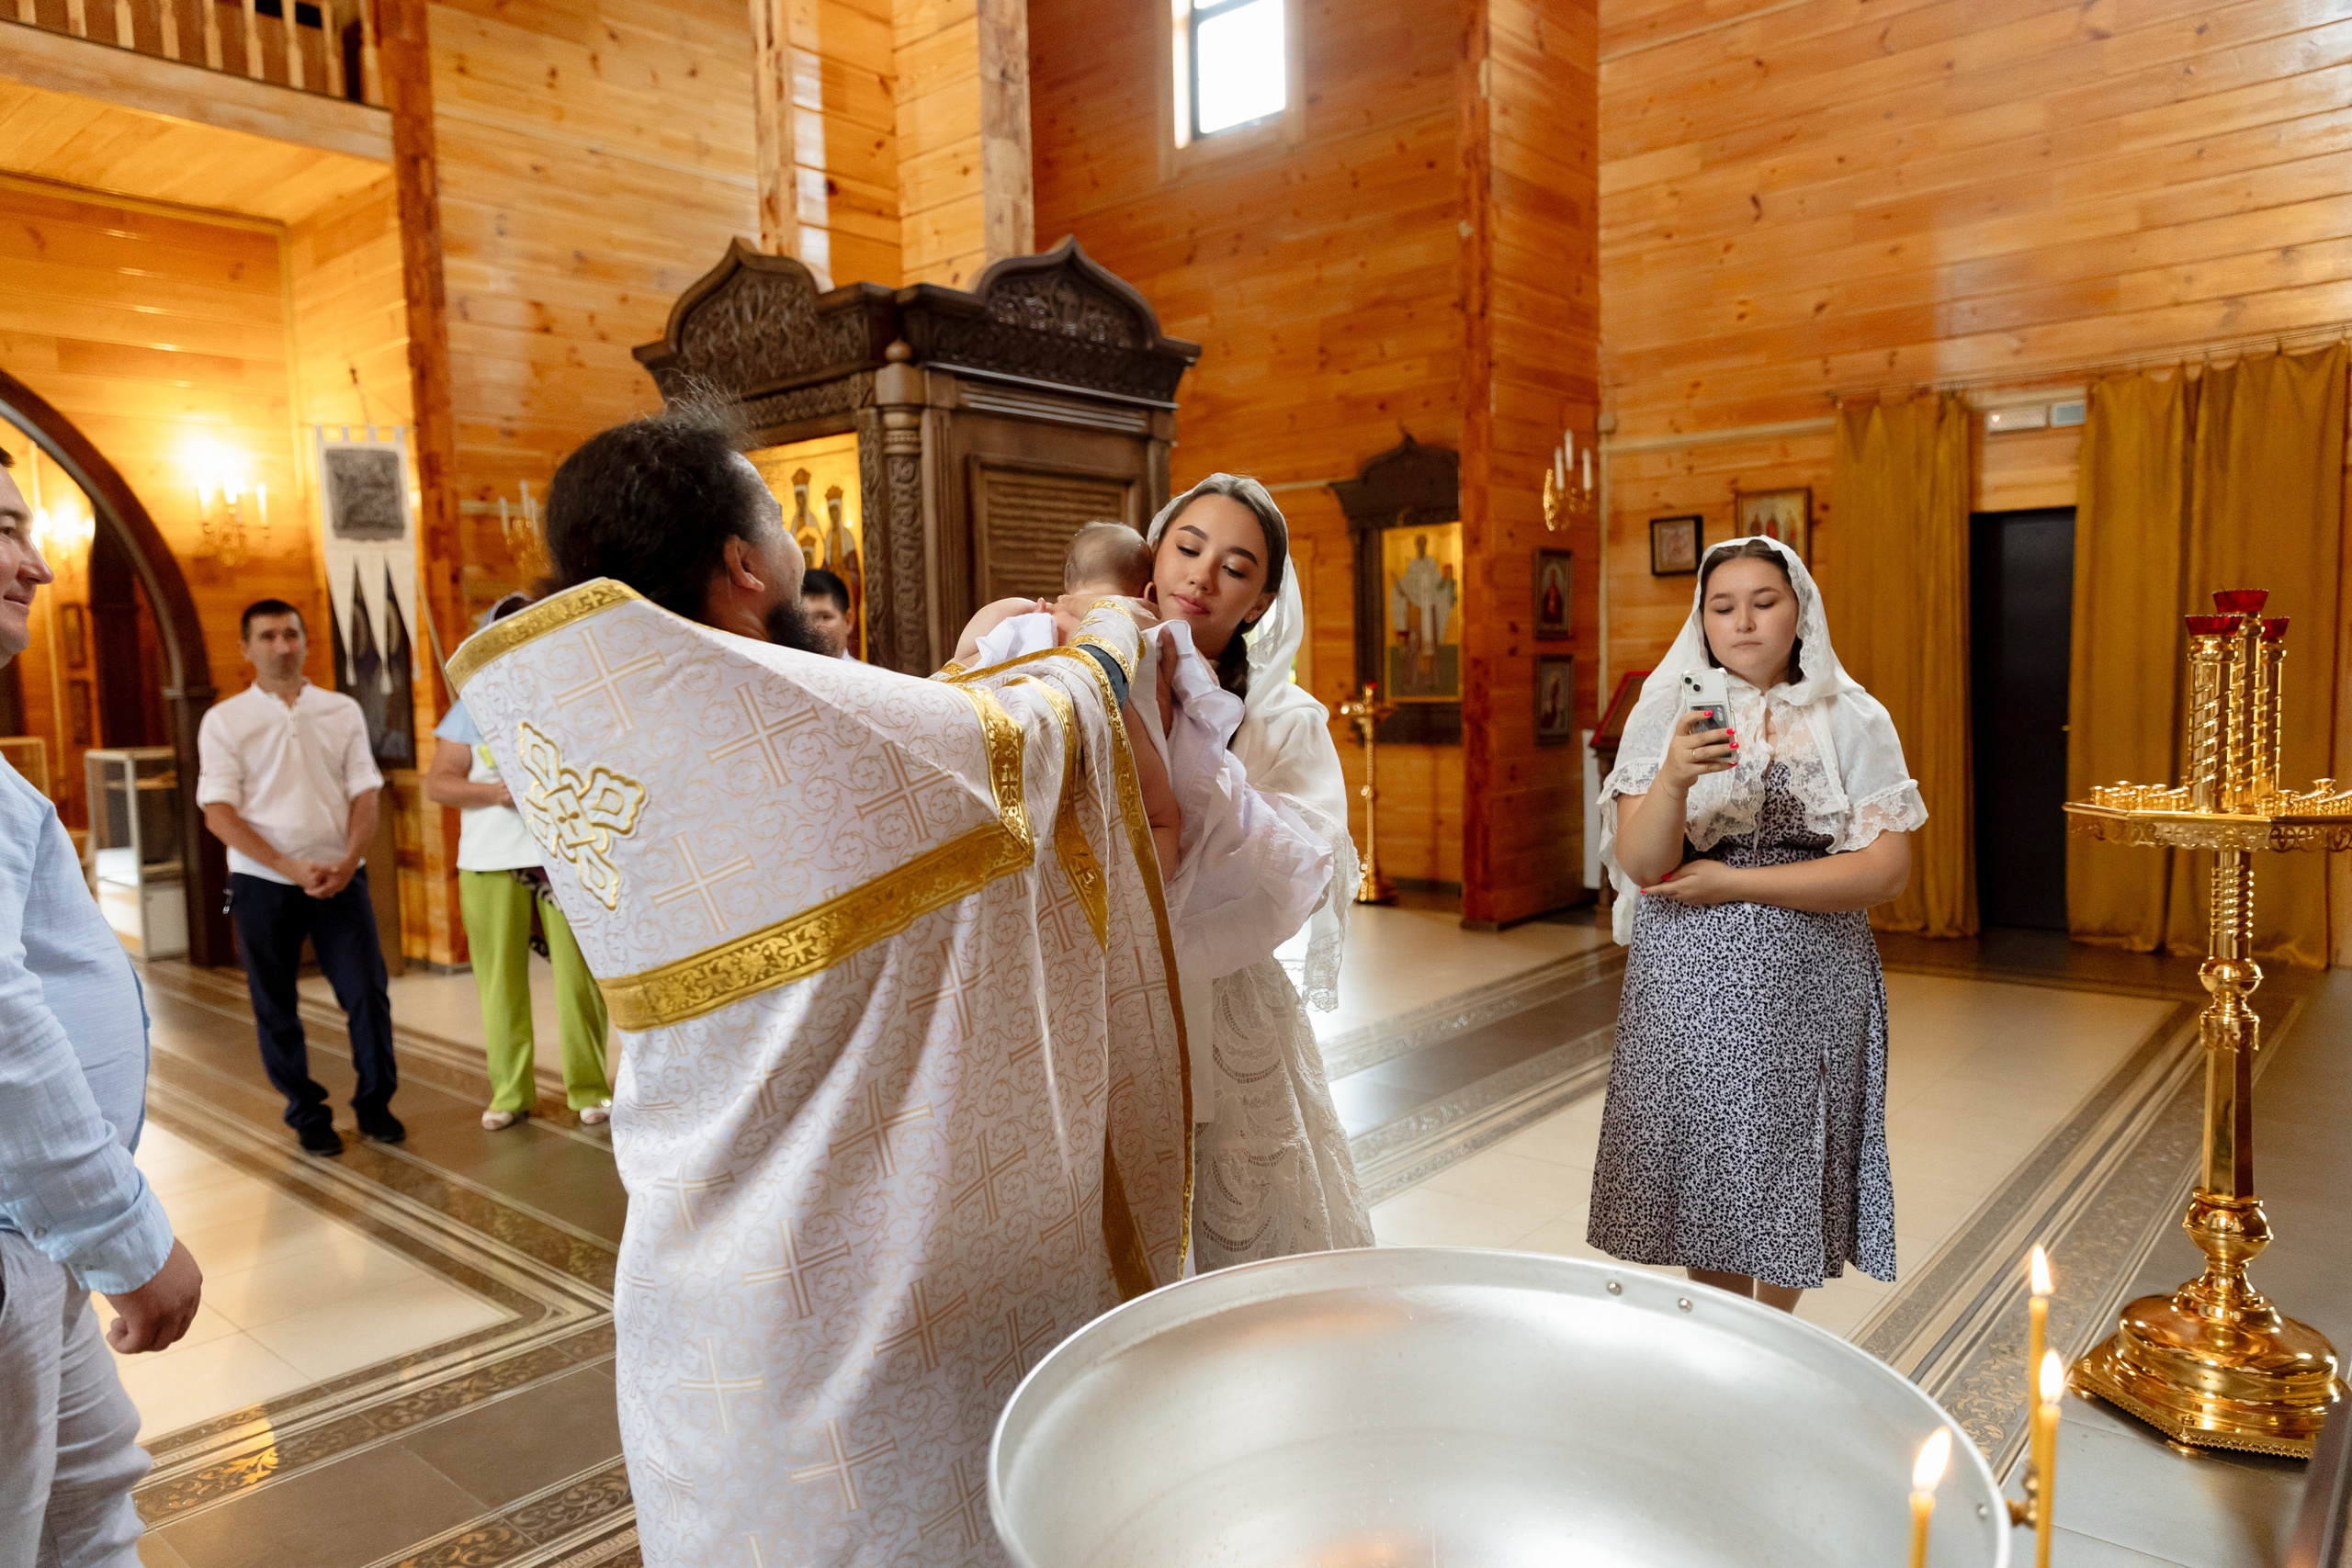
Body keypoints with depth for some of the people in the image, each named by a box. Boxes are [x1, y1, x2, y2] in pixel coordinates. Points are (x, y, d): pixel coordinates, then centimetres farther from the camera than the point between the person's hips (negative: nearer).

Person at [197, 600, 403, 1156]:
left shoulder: (342, 711, 7)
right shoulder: (224, 721, 1)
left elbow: (364, 795, 4)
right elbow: (218, 814, -5)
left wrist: (347, 862, -12)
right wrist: (292, 868, -15)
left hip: (339, 877, 1)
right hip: (263, 882, -1)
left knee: (368, 993, -1)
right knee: (275, 1006, 6)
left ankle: (375, 1103, 16)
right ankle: (307, 1114, 22)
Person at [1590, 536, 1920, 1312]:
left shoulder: (1853, 720, 0)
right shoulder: (1666, 715, -2)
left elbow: (1886, 867, -9)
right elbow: (1639, 863, -12)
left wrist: (1736, 882, -13)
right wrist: (1674, 778, -31)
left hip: (1809, 986, 1)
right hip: (1691, 984, 0)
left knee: (1790, 1182, 11)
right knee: (1707, 1181, 8)